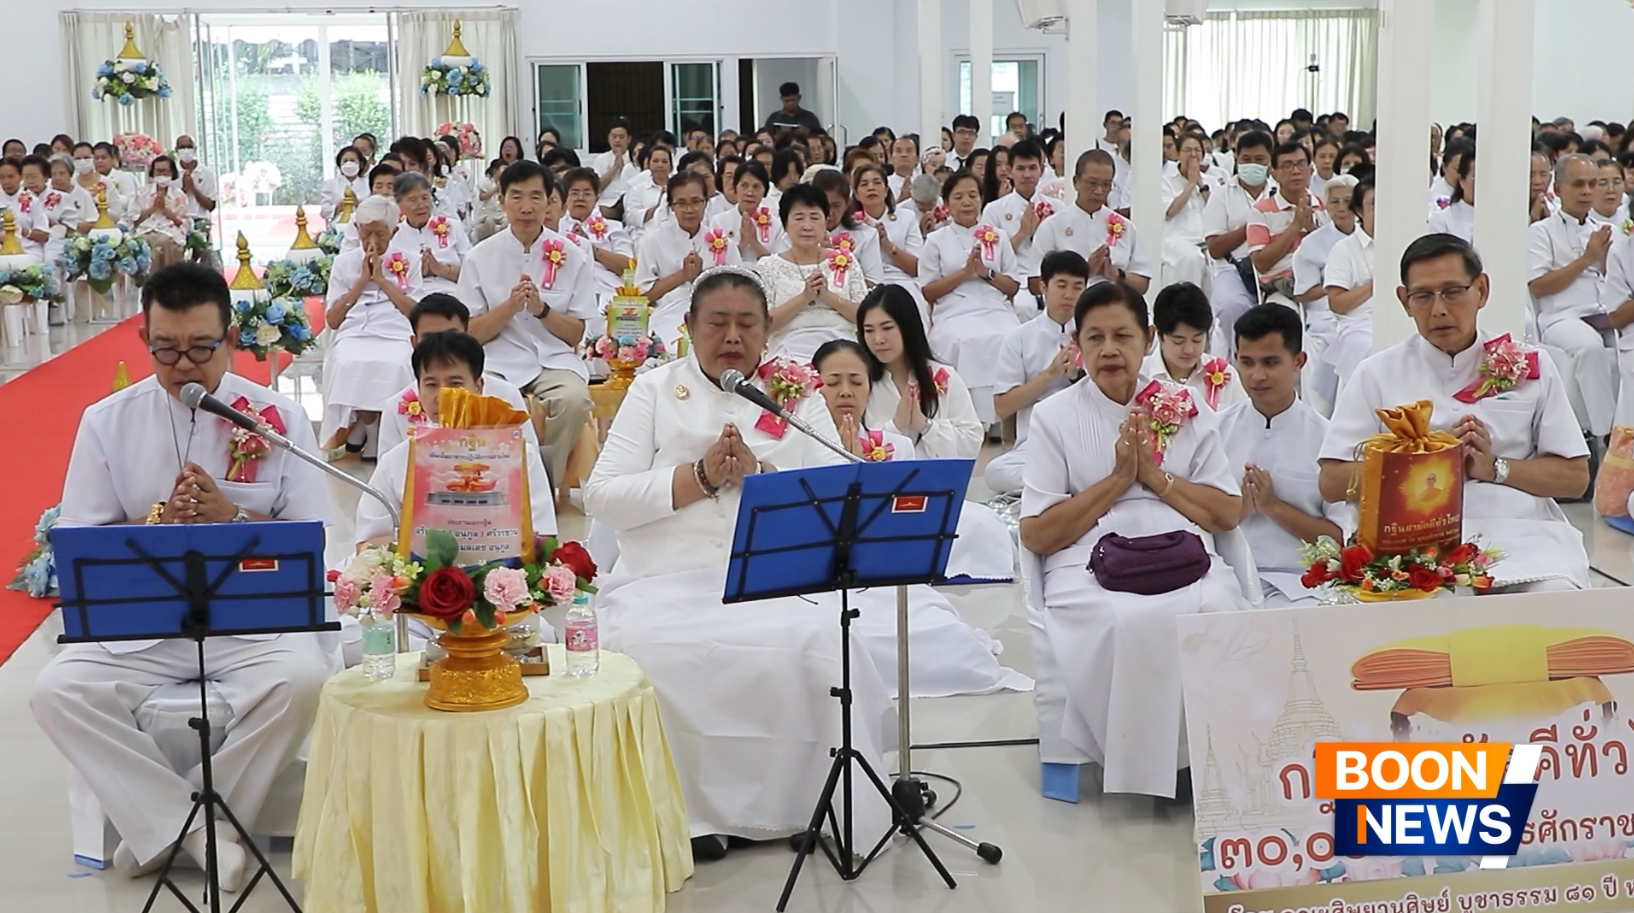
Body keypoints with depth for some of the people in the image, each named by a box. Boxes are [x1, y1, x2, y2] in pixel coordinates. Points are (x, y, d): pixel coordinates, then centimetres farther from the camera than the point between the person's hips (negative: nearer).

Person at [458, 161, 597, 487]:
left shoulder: (573, 257, 4)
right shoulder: (480, 257, 4)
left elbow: (575, 334, 5)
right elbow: (471, 334, 3)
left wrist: (541, 309, -15)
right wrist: (510, 306, -15)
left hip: (554, 360, 1)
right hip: (498, 361, 0)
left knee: (574, 400, -33)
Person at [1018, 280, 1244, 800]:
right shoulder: (1054, 418, 11)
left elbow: (1227, 514, 12)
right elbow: (1035, 535, 2)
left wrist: (1155, 475, -1)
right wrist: (1118, 479, -3)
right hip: (1089, 566, -2)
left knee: (1217, 611, -33)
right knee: (1133, 621, -37)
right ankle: (1141, 771, -21)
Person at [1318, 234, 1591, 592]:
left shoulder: (1531, 366, 14)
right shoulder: (1377, 374, 10)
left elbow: (1575, 476, 11)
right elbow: (1333, 482, 3)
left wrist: (1494, 468, -6)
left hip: (1521, 532, 2)